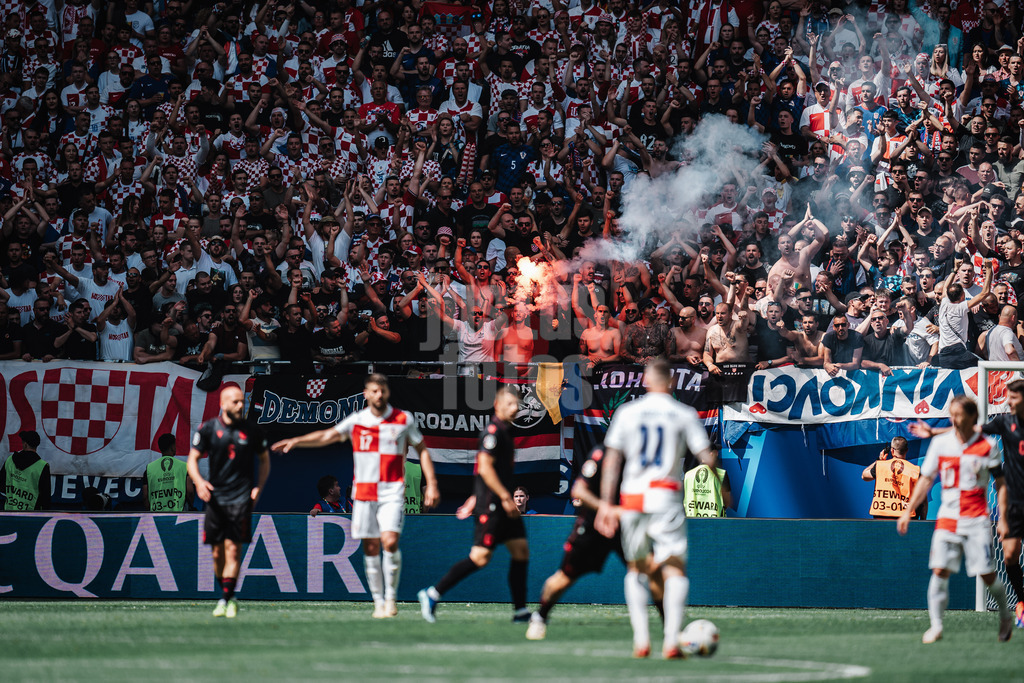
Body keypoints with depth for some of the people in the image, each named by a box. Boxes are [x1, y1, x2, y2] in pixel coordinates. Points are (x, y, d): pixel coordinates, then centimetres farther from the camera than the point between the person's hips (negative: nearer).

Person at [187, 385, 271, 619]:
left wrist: (259, 487, 2)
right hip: (215, 496, 2)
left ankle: (227, 598, -9)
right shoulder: (208, 429, 2)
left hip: (241, 497, -2)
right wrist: (198, 481, -13)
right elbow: (193, 458, 5)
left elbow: (265, 460, 15)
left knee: (233, 548, -10)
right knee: (218, 551, 5)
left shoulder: (252, 431, 3)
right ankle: (226, 596, 21)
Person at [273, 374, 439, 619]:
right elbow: (327, 436, 2)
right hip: (364, 493, 2)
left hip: (392, 492, -2)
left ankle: (391, 597, -4)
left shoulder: (404, 420, 2)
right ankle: (378, 601, 11)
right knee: (370, 548, 2)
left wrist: (431, 484, 5)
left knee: (390, 541, -17)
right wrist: (296, 441, -11)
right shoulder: (356, 421, 4)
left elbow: (422, 449, 10)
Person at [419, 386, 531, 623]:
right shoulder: (493, 430, -13)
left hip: (502, 503, 10)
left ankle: (520, 610, 5)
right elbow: (485, 468, -20)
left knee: (520, 549, 4)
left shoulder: (504, 431, 18)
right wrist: (505, 498, -20)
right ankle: (433, 594, -3)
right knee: (481, 557, -10)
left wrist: (476, 497, 25)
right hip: (490, 504, -10)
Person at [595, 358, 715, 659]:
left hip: (632, 497, 2)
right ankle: (671, 640, -17)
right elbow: (706, 457, 1)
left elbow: (611, 460, 3)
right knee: (674, 569, -2)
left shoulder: (626, 412, 7)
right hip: (667, 496, -2)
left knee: (636, 569, 15)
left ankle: (641, 640, 5)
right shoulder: (684, 415, 3)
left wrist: (606, 504, 3)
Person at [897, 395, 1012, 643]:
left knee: (987, 574, -4)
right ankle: (936, 626, -4)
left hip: (977, 520, -2)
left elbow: (1000, 484, 5)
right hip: (947, 518, 2)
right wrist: (908, 511, 7)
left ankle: (1005, 616, 21)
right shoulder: (940, 443, 5)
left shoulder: (988, 446, 0)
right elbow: (926, 480, 11)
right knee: (940, 571, -10)